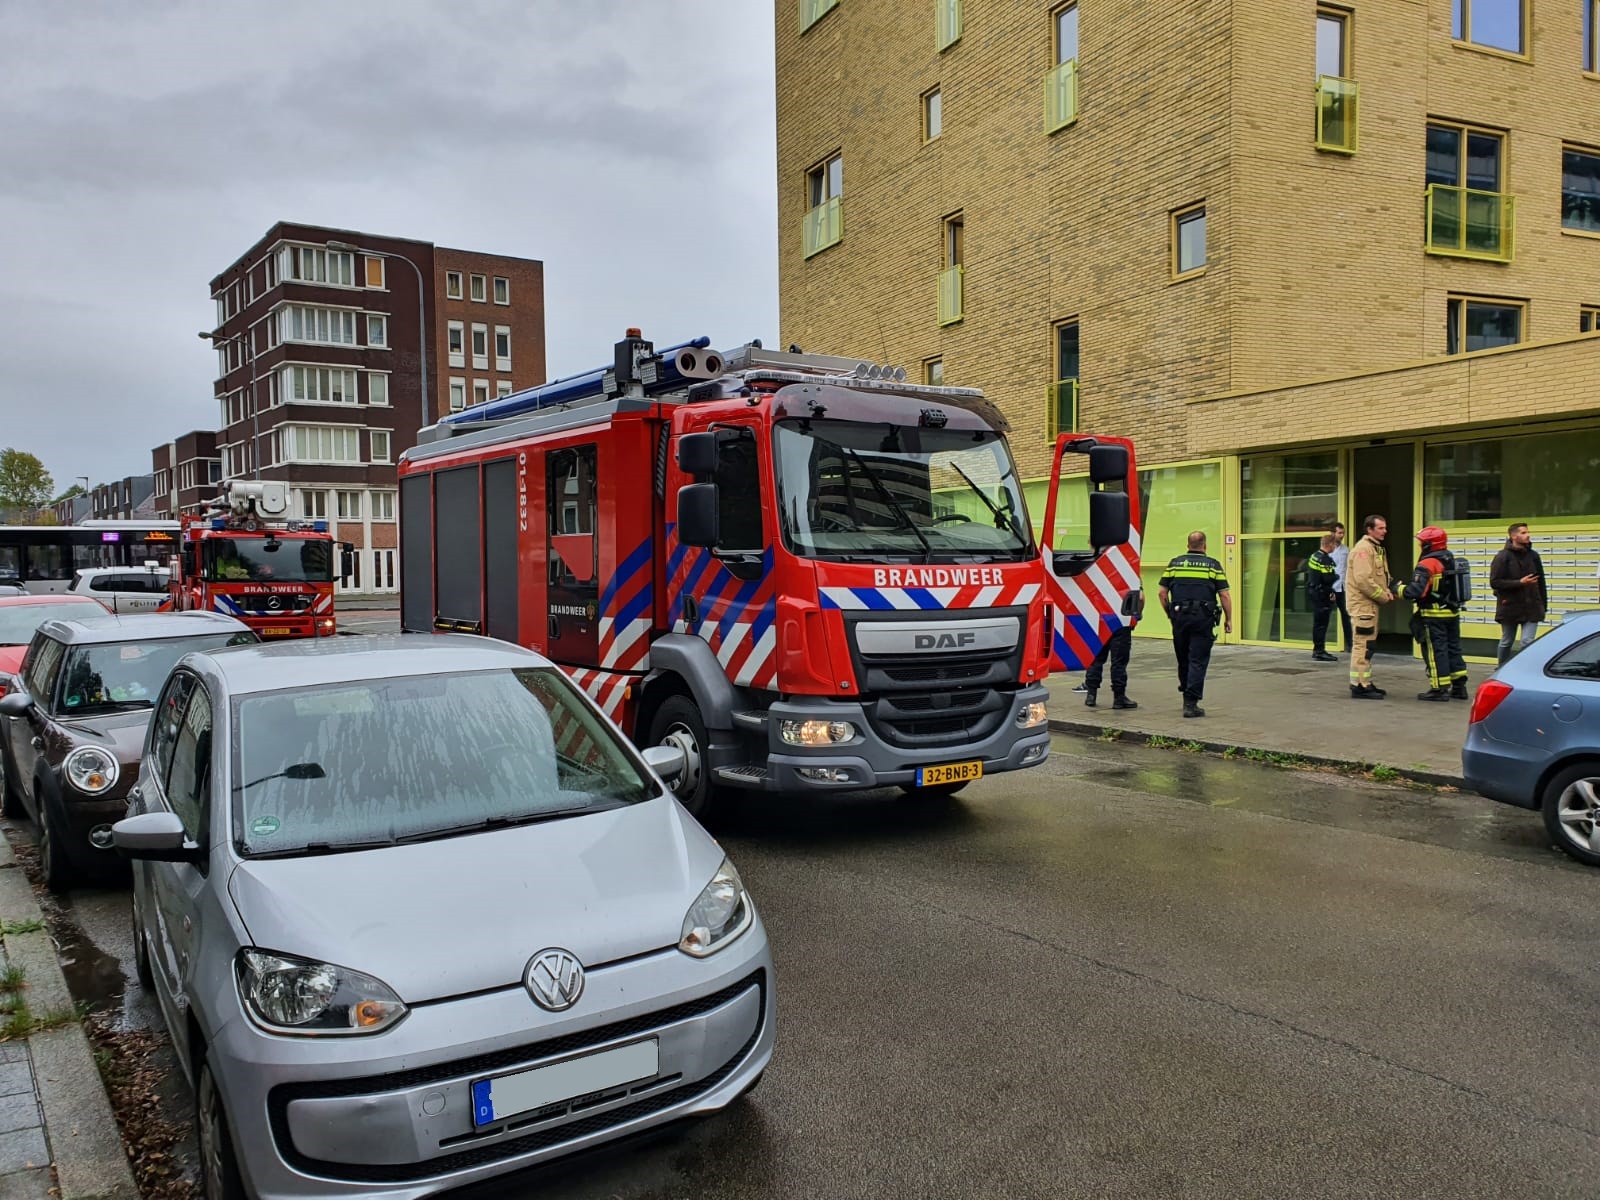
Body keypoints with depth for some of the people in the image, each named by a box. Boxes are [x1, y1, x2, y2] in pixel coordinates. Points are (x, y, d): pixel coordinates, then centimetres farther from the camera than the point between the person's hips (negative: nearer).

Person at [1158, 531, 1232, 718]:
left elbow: (1162, 593, 6)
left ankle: (1186, 696, 28)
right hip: (1203, 618, -2)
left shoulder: (1175, 563, 8)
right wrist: (1228, 619, 7)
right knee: (1198, 661, -1)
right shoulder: (1213, 565, 2)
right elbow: (1224, 595, -2)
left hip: (1179, 617, 3)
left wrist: (1169, 613, 17)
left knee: (1183, 659, 15)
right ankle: (1191, 703, -6)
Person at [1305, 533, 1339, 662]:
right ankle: (1320, 651, -4)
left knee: (1317, 623, 16)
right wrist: (1337, 576, -3)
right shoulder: (1325, 559, -19)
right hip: (1322, 595, -10)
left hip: (1313, 592, 10)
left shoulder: (1314, 556, 11)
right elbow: (1328, 579, -26)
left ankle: (1317, 649, 24)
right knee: (1322, 623, -6)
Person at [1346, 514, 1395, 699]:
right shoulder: (1363, 549, -15)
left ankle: (1366, 683, 22)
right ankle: (1359, 686, -8)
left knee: (1367, 645, 15)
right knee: (1362, 644, -9)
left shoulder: (1377, 549, 18)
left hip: (1370, 604, 11)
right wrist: (1384, 597, -15)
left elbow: (1381, 576, 22)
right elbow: (1363, 580, -23)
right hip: (1362, 604, -11)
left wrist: (1387, 592, 3)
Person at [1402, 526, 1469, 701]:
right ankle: (1459, 686, 20)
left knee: (1436, 650, -2)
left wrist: (1399, 589, -9)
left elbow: (1416, 591, -24)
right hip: (1453, 613, 8)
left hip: (1434, 616, -8)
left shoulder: (1427, 565, -18)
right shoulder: (1453, 562, 10)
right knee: (1453, 648, 15)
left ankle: (1439, 688, 0)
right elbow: (1454, 587, 18)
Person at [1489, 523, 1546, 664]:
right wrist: (1520, 582, -19)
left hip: (1531, 608, 2)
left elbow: (1541, 582, 11)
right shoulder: (1503, 557, -7)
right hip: (1510, 608, -2)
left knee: (1528, 642, -7)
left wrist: (1544, 605, 9)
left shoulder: (1533, 556, 5)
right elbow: (1494, 582, -12)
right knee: (1506, 643, 13)